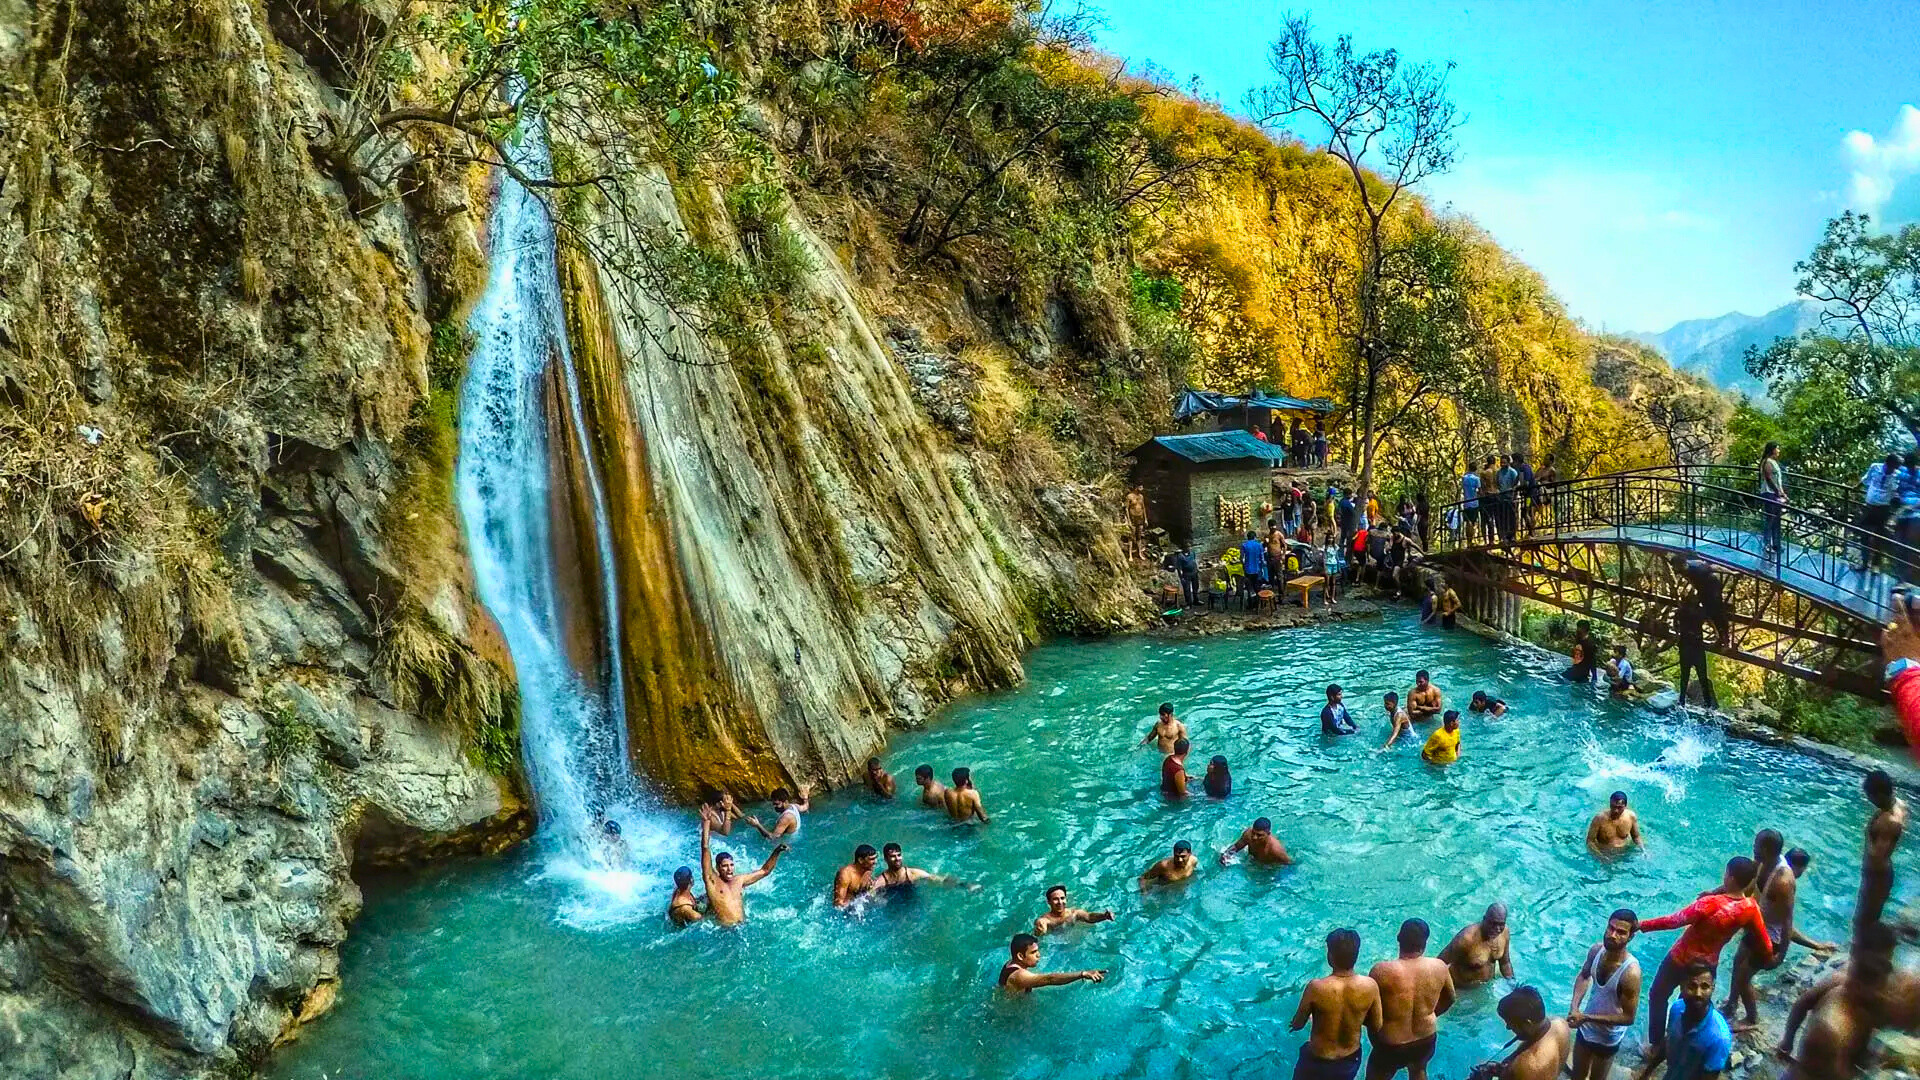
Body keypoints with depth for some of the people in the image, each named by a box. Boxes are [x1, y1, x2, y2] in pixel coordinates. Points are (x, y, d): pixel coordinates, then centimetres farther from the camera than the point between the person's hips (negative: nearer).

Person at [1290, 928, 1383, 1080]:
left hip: (1318, 1061, -3)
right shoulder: (1370, 986, -21)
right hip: (1351, 1059, 3)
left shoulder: (1316, 987, -30)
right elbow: (1376, 1026, -5)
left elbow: (1297, 1024, -13)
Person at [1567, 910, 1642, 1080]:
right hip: (1585, 1028, 4)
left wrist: (1586, 1017, -25)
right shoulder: (1596, 950, -17)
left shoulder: (1630, 972, -34)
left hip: (1607, 1038, -4)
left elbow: (1628, 1017, -26)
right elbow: (1583, 976, 3)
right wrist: (1574, 1007, -11)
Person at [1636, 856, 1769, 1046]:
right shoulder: (1751, 908, -16)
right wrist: (1769, 957, 19)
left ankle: (1657, 1045, 25)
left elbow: (1675, 920, -34)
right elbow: (1764, 942, -3)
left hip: (1682, 958, -5)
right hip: (1709, 963, 5)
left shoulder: (1711, 903, -34)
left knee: (1657, 997, 17)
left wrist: (1642, 925, -26)